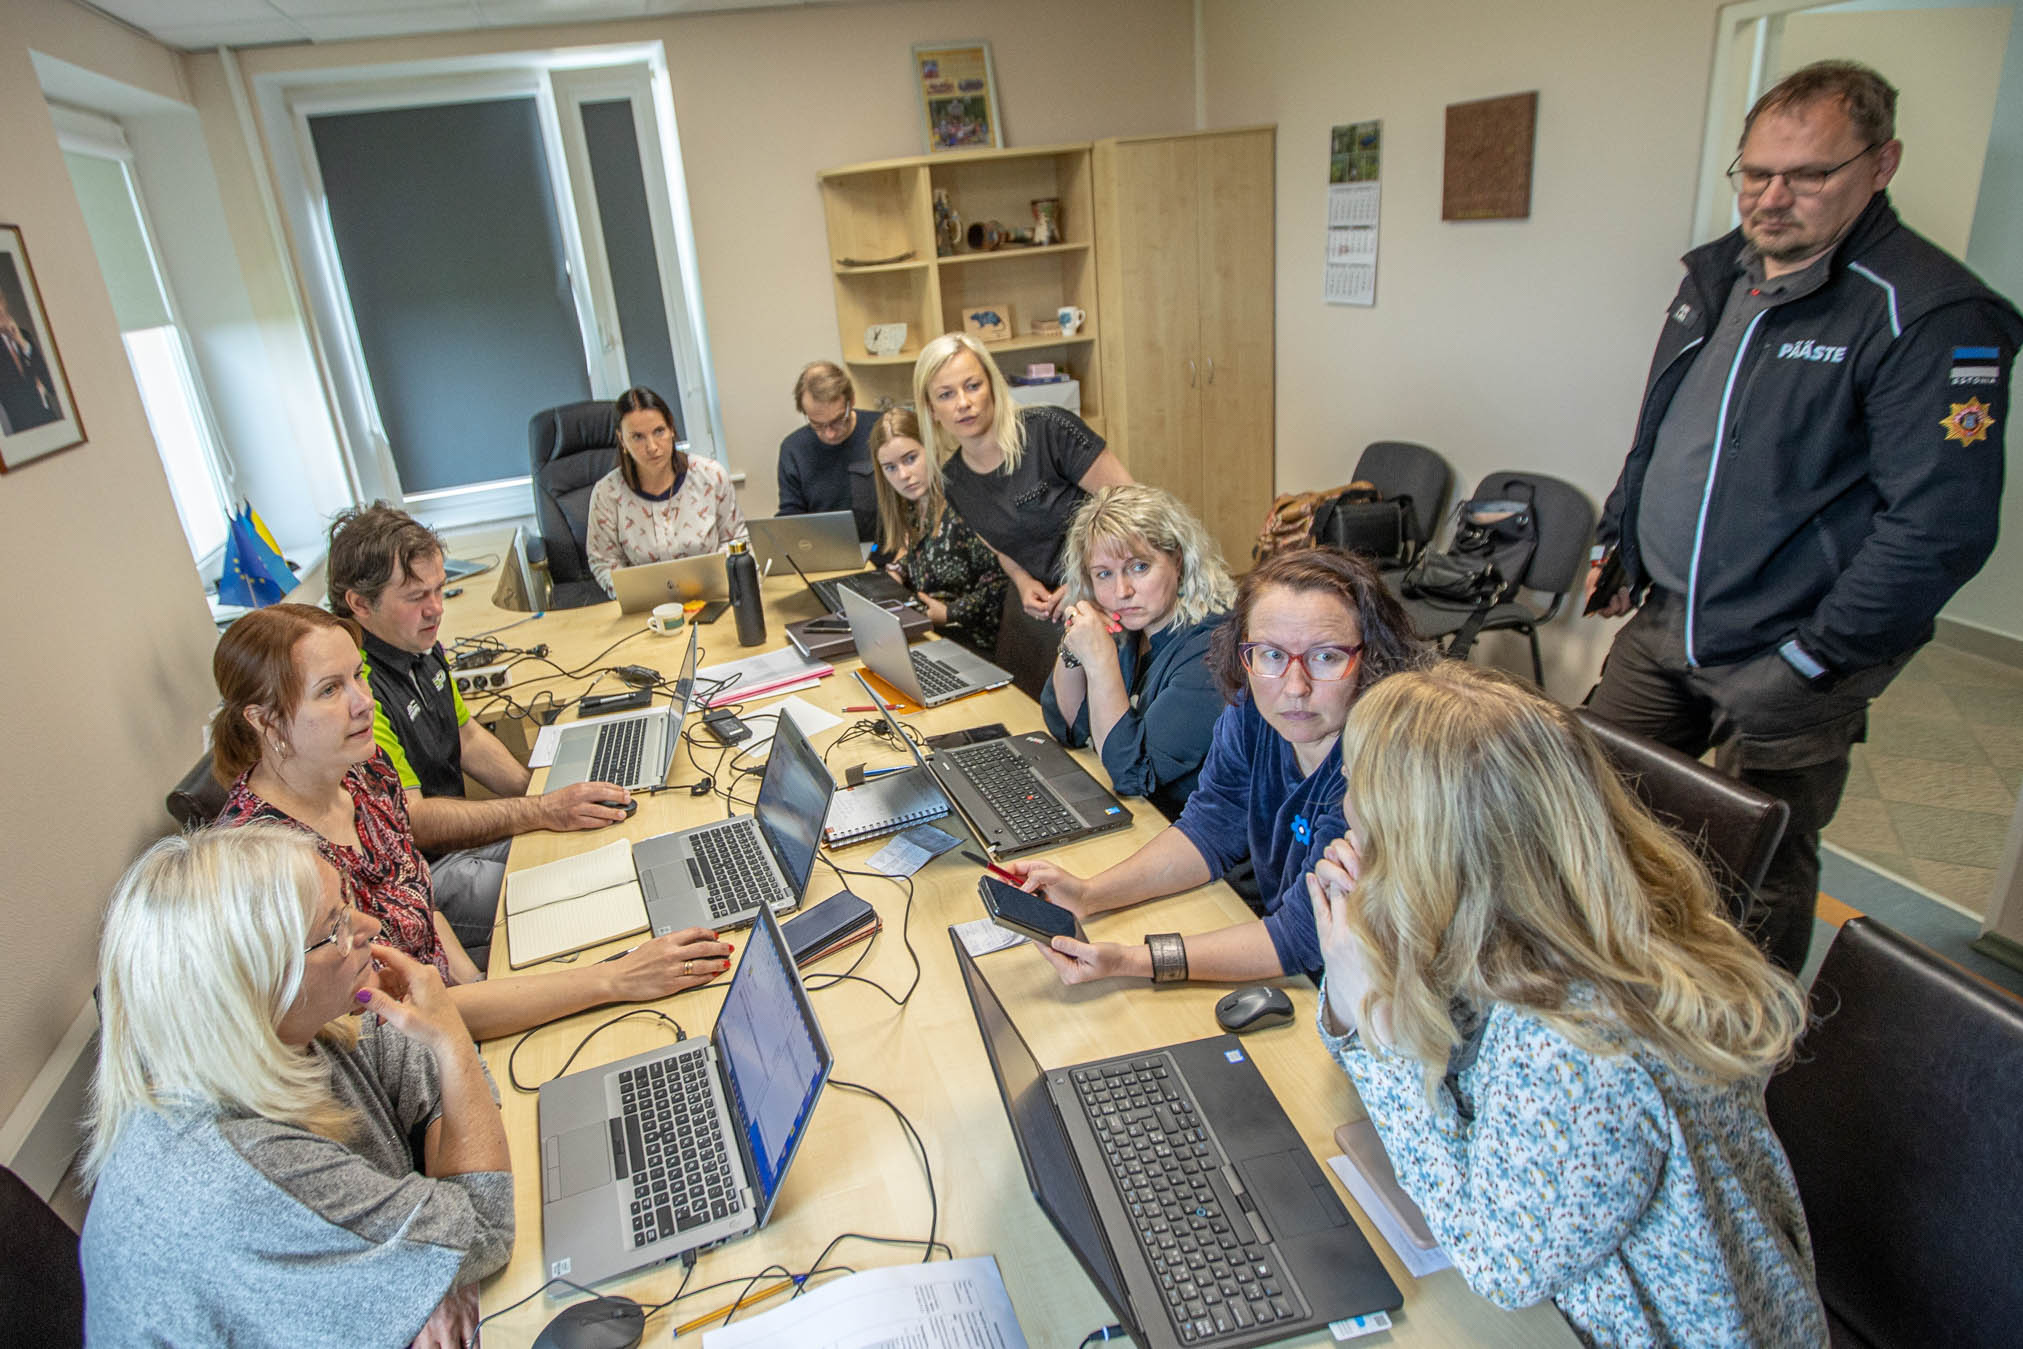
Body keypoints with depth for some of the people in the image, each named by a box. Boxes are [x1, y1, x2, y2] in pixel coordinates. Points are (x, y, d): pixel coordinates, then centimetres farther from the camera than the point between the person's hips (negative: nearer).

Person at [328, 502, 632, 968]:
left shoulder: (421, 646, 4)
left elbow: (467, 736, 15)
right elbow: (411, 820, -26)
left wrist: (547, 791, 1)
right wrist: (543, 811, -28)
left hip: (457, 832, 9)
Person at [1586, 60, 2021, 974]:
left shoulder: (1930, 314, -17)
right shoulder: (1717, 273, 8)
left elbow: (1942, 526, -20)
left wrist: (1808, 661, -19)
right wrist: (1616, 539, 17)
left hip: (1787, 657, -7)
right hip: (1662, 622, 7)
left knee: (1760, 880, 7)